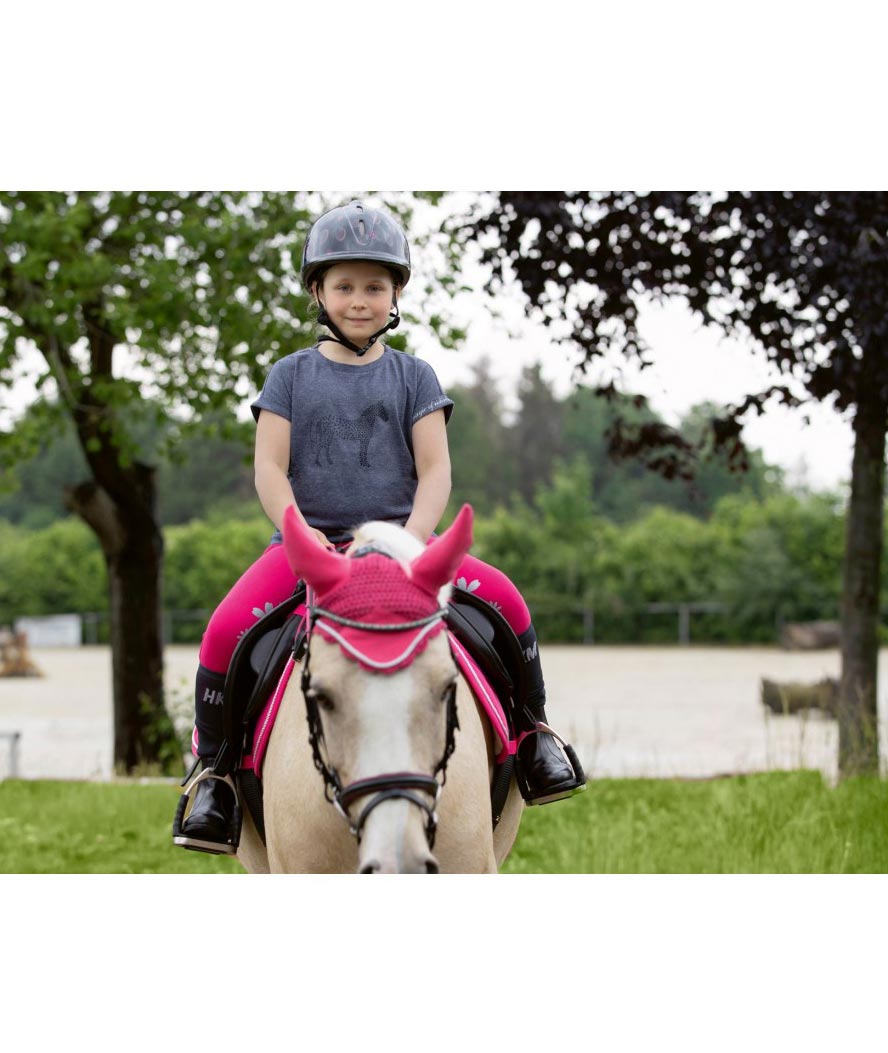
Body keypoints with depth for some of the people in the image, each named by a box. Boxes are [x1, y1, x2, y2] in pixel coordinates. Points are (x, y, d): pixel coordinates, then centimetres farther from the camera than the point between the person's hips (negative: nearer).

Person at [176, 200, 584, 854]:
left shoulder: (413, 377, 9)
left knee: (506, 601, -20)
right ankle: (213, 768, -4)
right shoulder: (292, 376, 9)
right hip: (306, 540, 0)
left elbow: (435, 469, 0)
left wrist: (411, 541, -18)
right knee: (225, 632, -26)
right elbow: (269, 468, 0)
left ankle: (532, 733, 3)